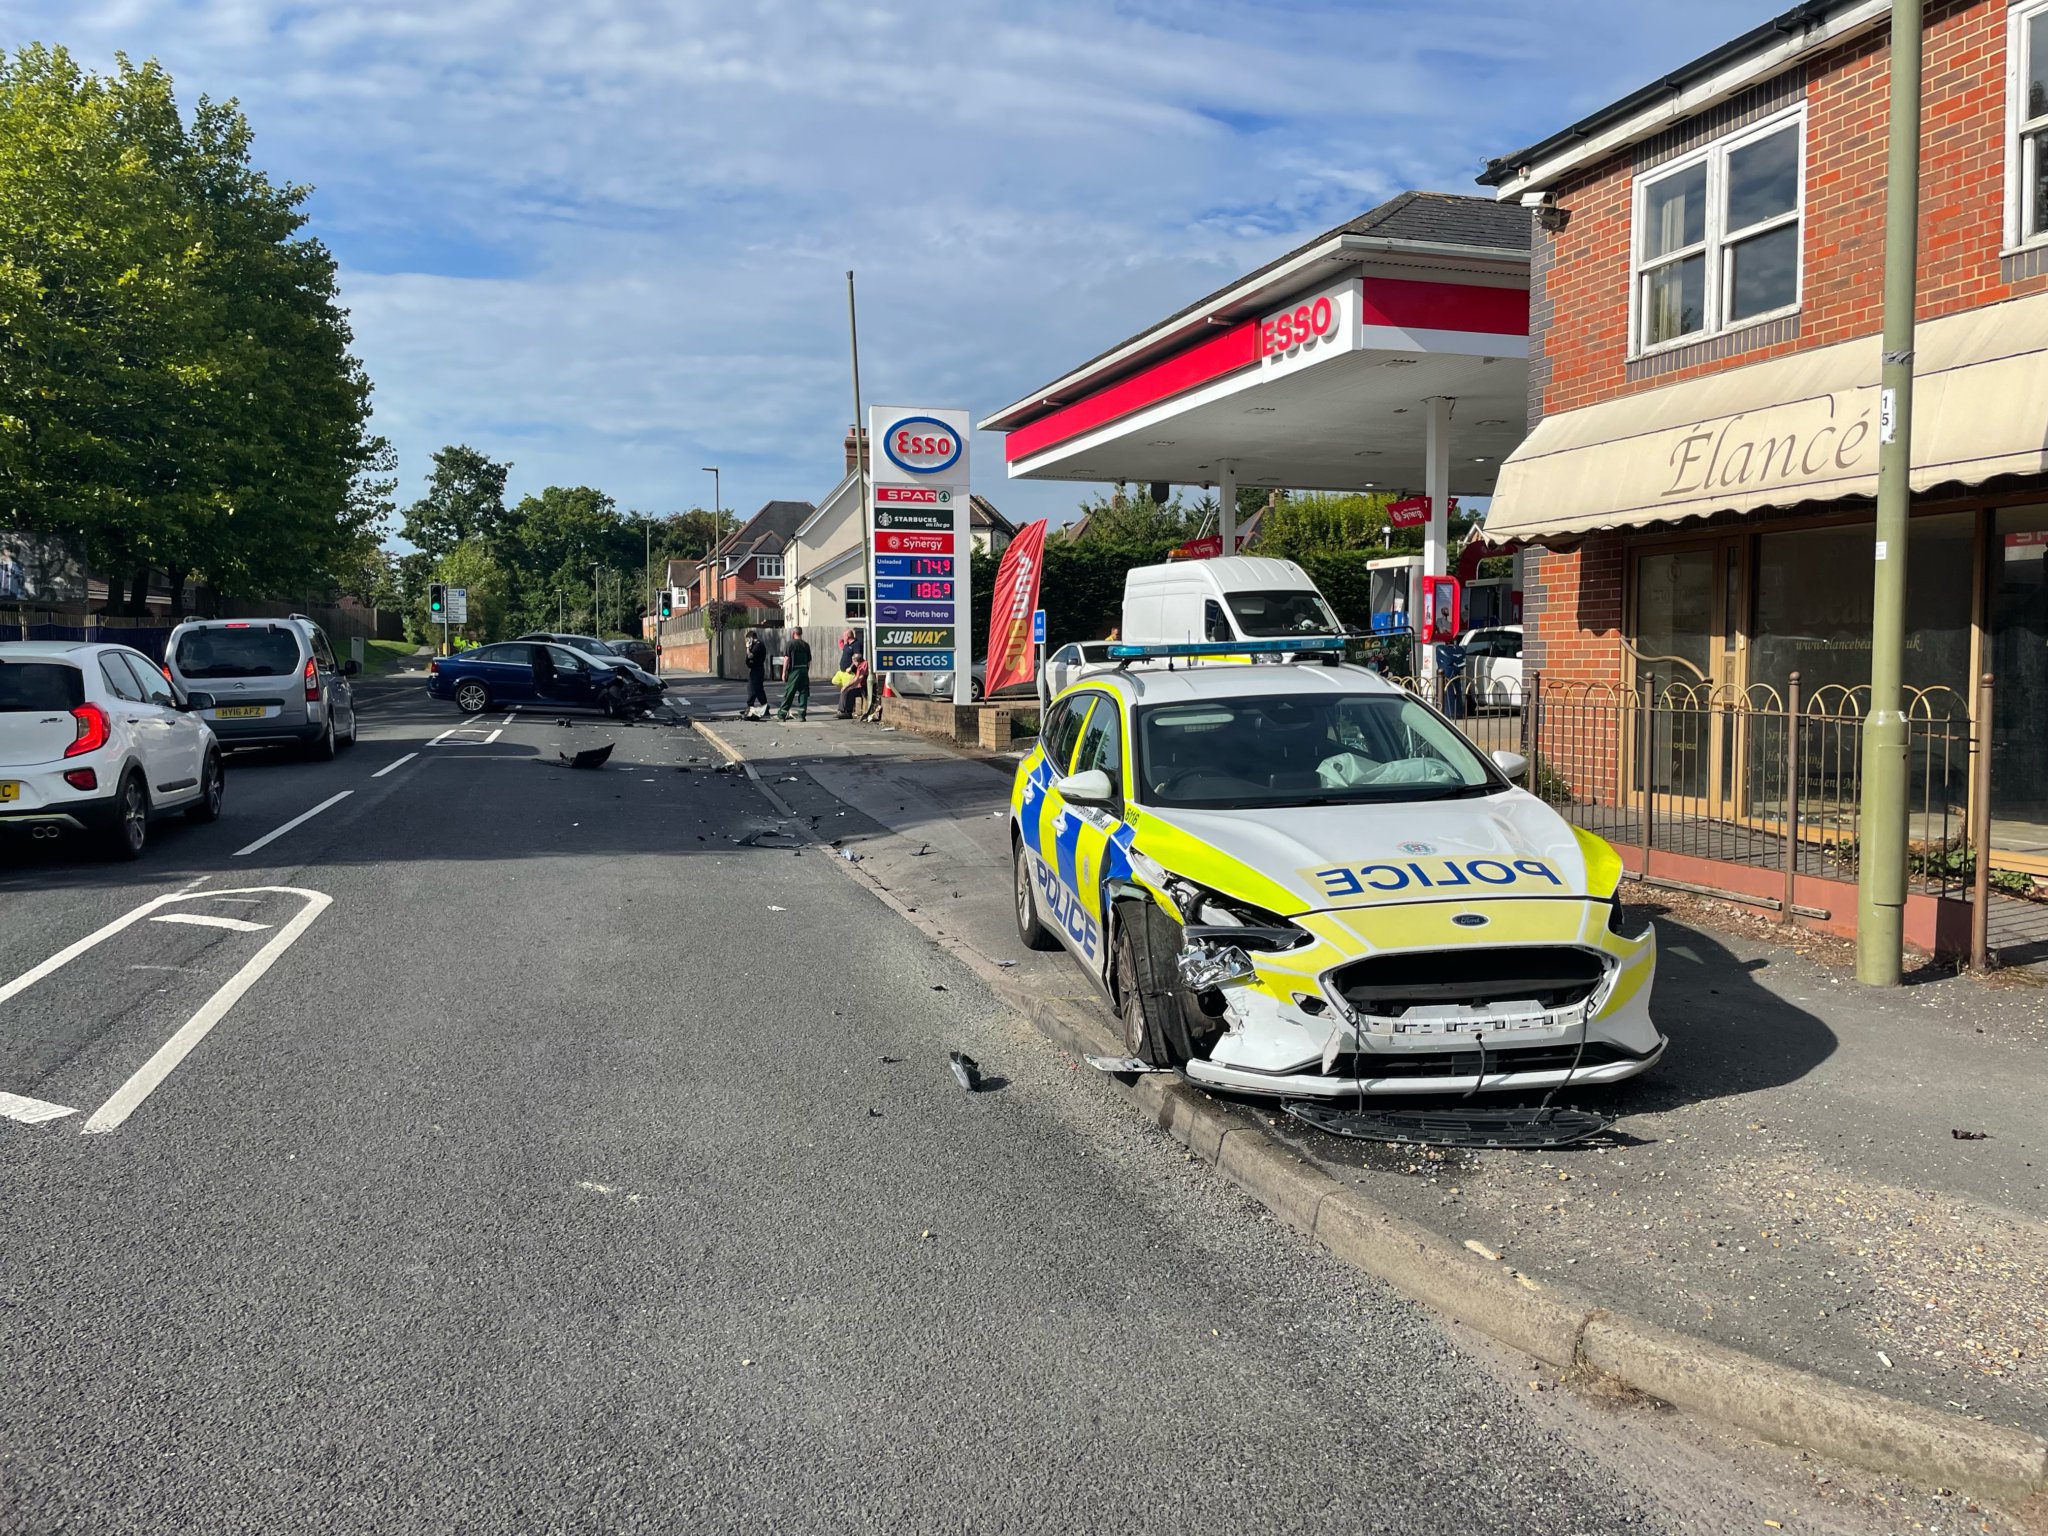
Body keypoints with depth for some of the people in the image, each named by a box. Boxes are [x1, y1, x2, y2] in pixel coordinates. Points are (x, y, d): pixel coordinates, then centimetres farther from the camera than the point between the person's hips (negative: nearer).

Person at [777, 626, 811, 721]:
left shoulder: (790, 643, -5)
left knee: (789, 693, 0)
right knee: (803, 693, 6)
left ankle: (782, 714, 4)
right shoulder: (806, 645, 8)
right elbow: (809, 661, 9)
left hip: (794, 671, -3)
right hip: (804, 671, 3)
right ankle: (802, 715, 3)